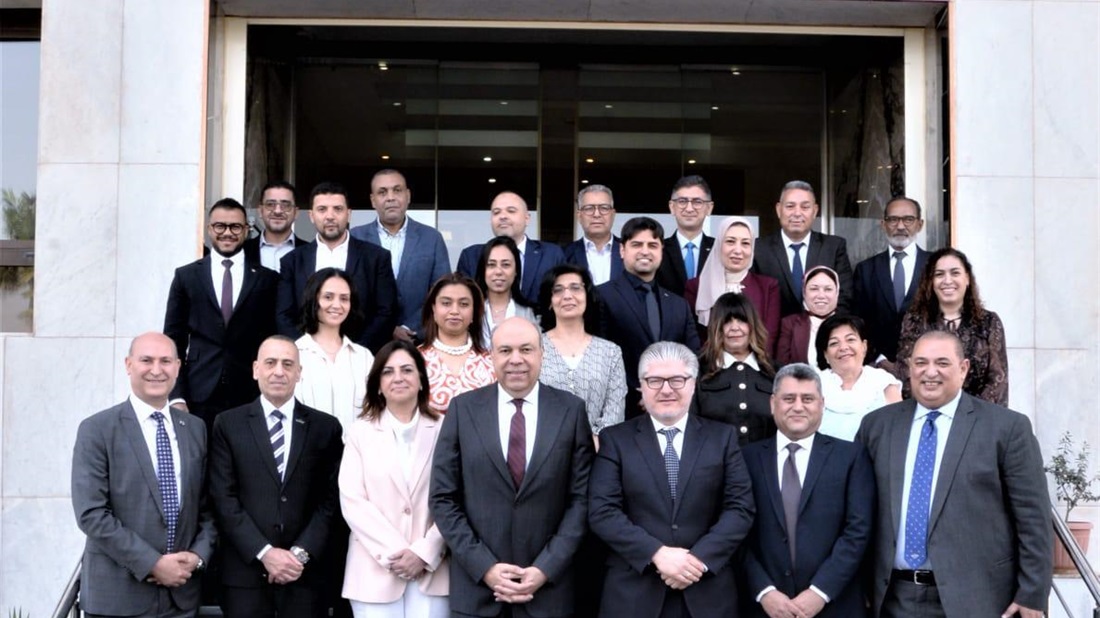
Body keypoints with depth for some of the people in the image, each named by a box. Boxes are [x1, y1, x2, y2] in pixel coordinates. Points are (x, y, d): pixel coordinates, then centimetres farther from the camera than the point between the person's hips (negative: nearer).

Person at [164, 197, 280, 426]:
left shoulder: (267, 279, 6)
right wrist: (176, 396, -3)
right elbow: (174, 340, 7)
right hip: (200, 398, 0)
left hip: (251, 400, 0)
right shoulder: (186, 276, 8)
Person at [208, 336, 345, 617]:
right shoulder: (228, 424, 4)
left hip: (306, 573, 1)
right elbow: (224, 499, -2)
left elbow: (330, 500, 3)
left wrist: (301, 553, -9)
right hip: (245, 572, 0)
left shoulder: (326, 427, 7)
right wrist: (264, 552, -11)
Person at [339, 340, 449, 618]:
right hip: (376, 572, 0)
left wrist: (424, 553, -10)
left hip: (432, 571, 0)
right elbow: (352, 501, -2)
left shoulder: (443, 430, 5)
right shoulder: (361, 431, 7)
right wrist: (392, 554, -10)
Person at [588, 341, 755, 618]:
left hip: (707, 591, 1)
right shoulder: (615, 439, 3)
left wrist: (700, 558, -14)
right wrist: (657, 554, -16)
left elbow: (741, 507, 0)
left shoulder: (722, 437, 7)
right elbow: (602, 511, -6)